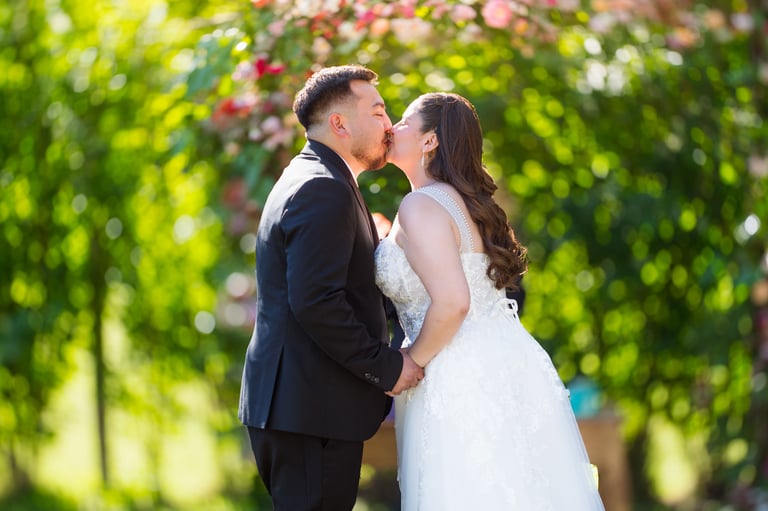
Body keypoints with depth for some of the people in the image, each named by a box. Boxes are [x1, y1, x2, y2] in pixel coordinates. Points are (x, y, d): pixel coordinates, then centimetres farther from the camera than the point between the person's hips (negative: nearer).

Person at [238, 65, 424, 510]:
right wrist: (387, 367, -16)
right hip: (313, 407, -11)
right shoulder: (324, 190, -15)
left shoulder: (305, 179, 20)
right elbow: (316, 303, -24)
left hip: (290, 403, 11)